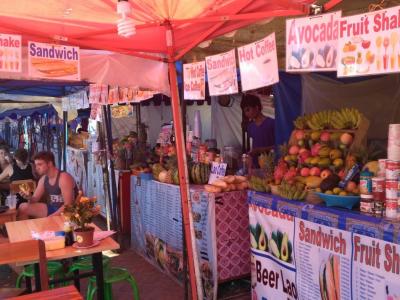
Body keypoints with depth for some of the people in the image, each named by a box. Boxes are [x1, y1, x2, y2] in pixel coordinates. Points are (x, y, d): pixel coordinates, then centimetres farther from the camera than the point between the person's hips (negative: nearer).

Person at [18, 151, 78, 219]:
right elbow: (35, 199, 10)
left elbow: (68, 205, -23)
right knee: (23, 207, 1)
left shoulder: (64, 178, -20)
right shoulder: (44, 179, 6)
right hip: (51, 208, 8)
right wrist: (29, 197, -13)